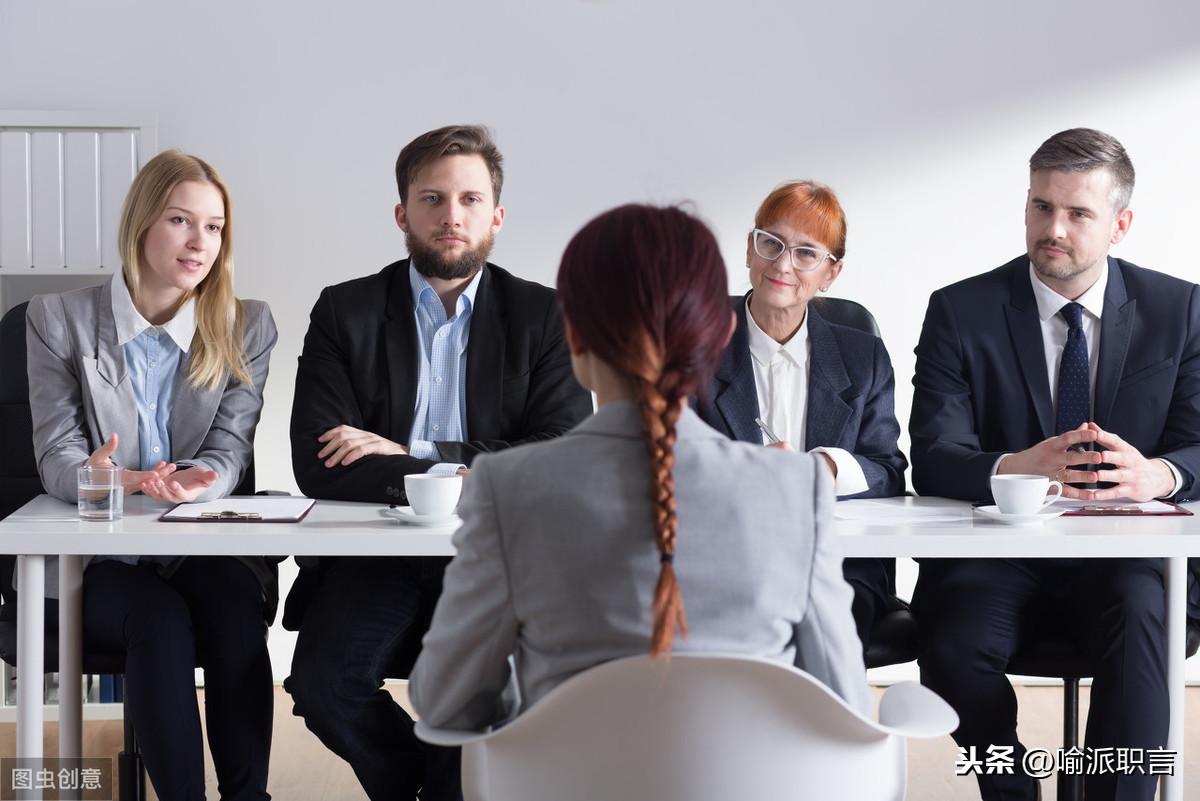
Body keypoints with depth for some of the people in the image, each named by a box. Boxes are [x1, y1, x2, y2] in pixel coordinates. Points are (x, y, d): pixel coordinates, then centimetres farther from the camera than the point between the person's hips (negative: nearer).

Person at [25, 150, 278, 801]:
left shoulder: (247, 328, 8)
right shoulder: (59, 320, 4)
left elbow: (231, 447, 1)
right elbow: (56, 455, -1)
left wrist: (203, 478, -25)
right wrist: (96, 476, -26)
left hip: (208, 551, 1)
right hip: (98, 559, -1)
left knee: (234, 604, -32)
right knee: (161, 618, -33)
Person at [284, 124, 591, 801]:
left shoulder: (544, 318, 7)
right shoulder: (346, 312, 7)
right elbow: (318, 465, -4)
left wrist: (413, 455, -12)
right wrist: (449, 479, -18)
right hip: (377, 554, 1)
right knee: (324, 684, -24)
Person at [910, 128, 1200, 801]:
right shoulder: (960, 312, 2)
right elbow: (932, 459, -7)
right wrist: (1015, 469, -30)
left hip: (1126, 561, 0)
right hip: (996, 558, 0)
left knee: (1140, 619, -34)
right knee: (954, 643, -30)